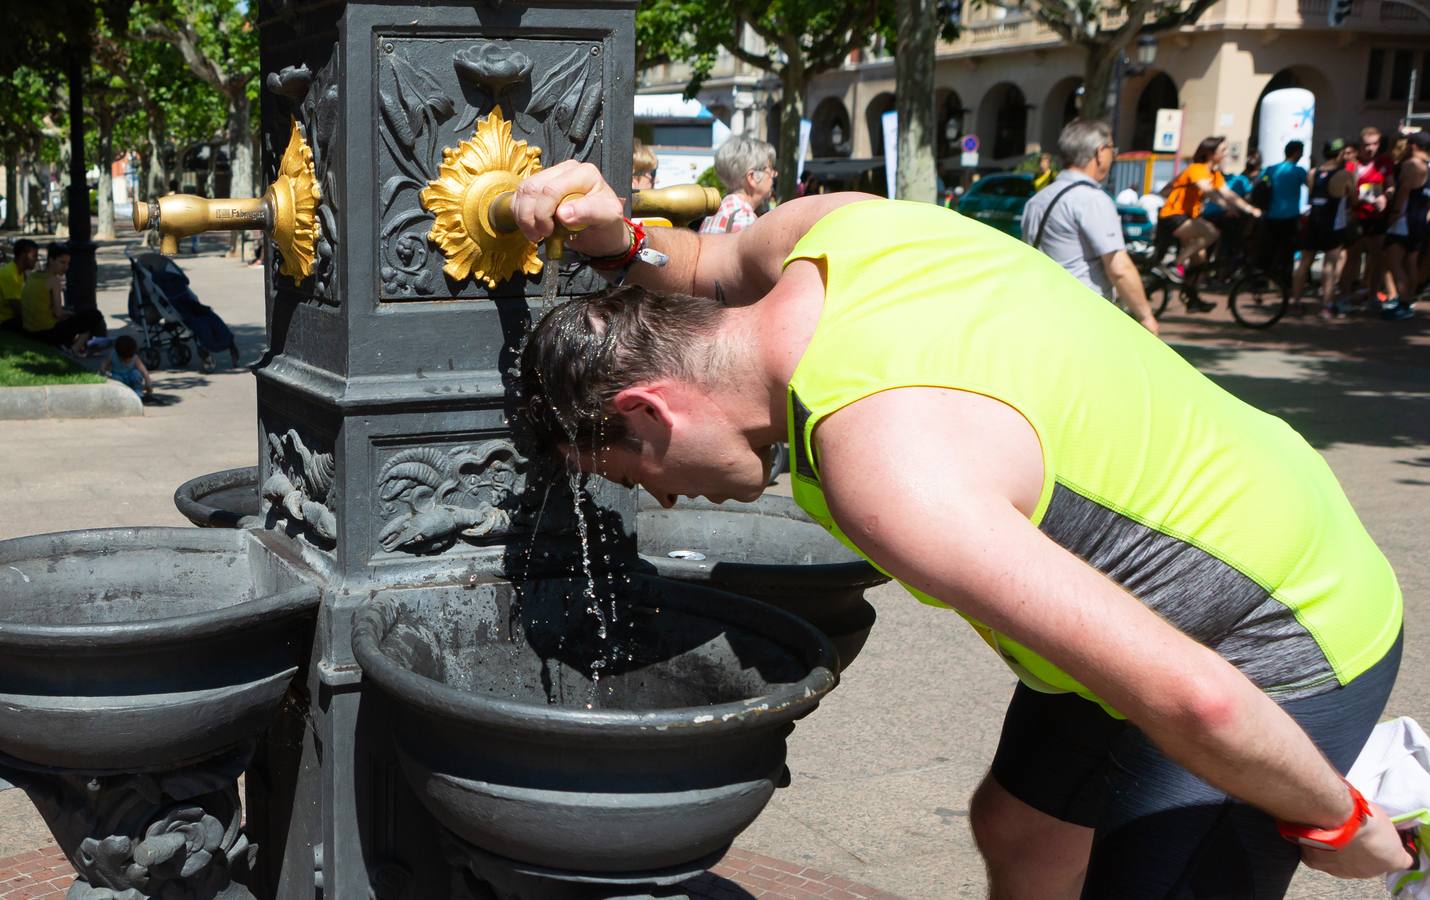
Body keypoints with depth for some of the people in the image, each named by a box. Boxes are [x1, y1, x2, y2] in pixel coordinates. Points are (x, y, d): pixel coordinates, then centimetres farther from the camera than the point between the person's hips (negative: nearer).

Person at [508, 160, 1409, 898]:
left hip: (1282, 650, -9)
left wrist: (1336, 822, -19)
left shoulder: (883, 464, -37)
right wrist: (614, 237, -5)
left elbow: (1191, 696, -38)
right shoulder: (829, 227, -11)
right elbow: (708, 270, 16)